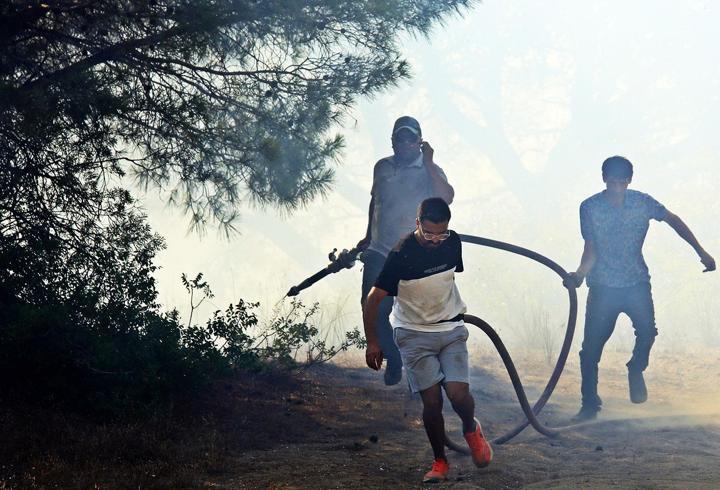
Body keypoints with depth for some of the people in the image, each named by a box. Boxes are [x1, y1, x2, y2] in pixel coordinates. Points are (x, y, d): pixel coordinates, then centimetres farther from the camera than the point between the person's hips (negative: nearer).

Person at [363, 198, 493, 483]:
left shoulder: (453, 243, -5)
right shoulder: (402, 254, -20)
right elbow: (373, 299, -13)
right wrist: (372, 342, -8)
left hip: (451, 329, 3)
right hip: (414, 334, -3)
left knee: (458, 393, -13)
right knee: (432, 401, -8)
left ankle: (471, 430, 20)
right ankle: (440, 462, 11)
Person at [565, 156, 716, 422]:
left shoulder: (642, 202, -3)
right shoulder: (590, 208, -5)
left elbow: (673, 220, 7)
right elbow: (591, 249, -3)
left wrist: (701, 252, 4)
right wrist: (580, 273, -21)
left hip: (637, 283, 1)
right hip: (603, 287, -1)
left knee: (647, 330, -22)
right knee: (591, 347, -6)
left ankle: (636, 370, 10)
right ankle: (589, 404, 10)